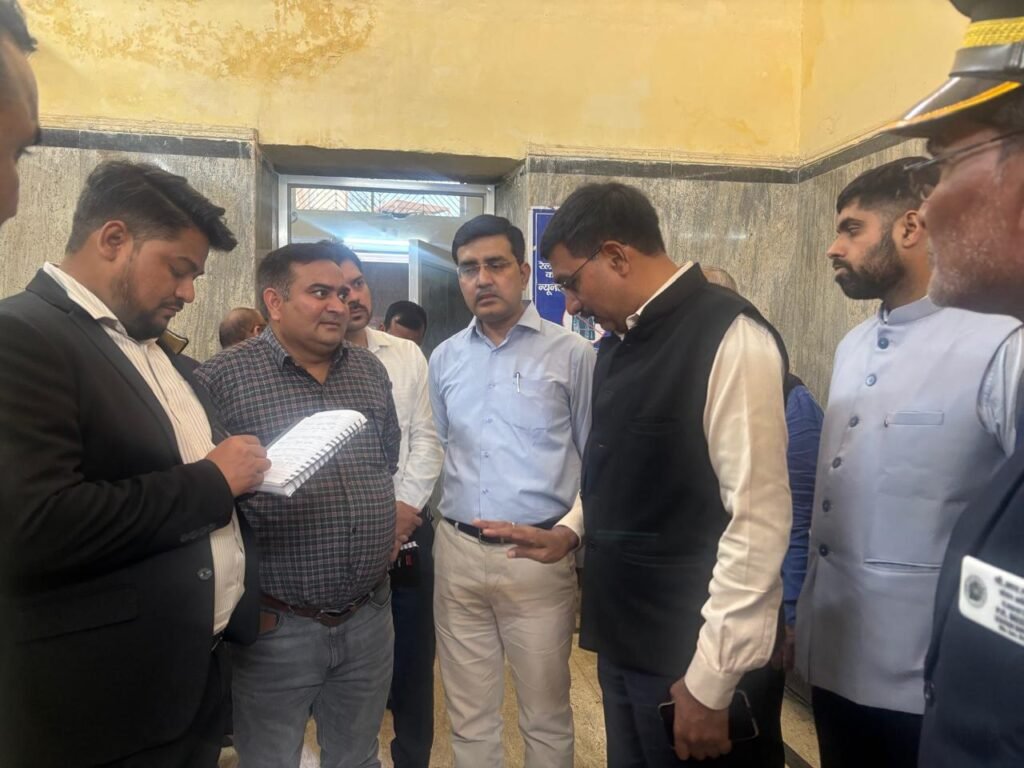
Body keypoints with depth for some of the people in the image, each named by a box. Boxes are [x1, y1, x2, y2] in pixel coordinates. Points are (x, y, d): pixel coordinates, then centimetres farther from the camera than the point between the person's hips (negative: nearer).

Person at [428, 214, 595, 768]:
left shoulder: (571, 354, -5)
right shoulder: (444, 359, 8)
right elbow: (435, 451, 13)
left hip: (539, 556, -3)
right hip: (457, 553, 4)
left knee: (545, 716, 13)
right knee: (468, 716, 17)